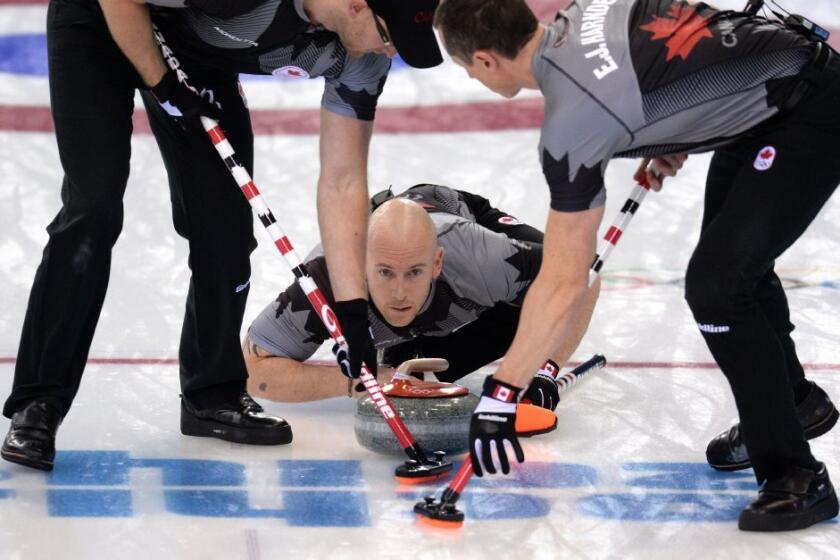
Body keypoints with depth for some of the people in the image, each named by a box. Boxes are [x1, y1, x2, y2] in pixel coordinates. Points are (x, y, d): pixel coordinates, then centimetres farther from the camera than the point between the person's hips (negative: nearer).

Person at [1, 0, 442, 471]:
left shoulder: (364, 53, -18)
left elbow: (343, 181, -11)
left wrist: (352, 307, -15)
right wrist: (162, 84, -19)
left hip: (201, 56, 6)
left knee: (225, 223, -3)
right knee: (94, 211, -15)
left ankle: (213, 396, 13)